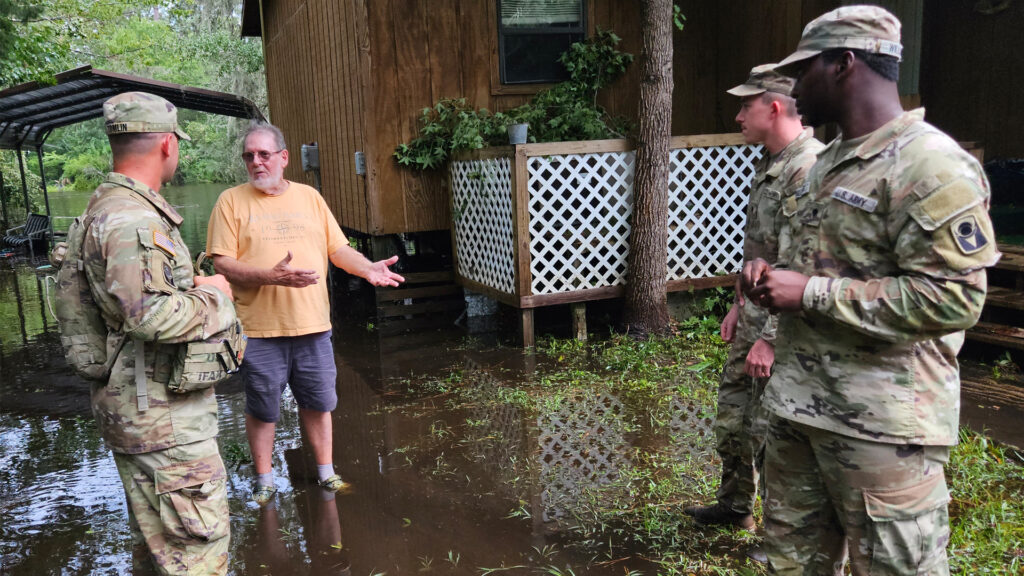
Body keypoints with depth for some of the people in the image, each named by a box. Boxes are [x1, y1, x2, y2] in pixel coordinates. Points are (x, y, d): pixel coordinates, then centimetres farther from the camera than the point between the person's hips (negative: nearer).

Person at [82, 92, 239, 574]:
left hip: (137, 407, 11)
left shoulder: (108, 205, 13)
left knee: (157, 537, 25)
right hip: (163, 413, -11)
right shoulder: (132, 218, -22)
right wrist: (212, 298, -15)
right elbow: (153, 315, -32)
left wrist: (194, 286, 15)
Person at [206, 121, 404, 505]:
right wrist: (272, 276, -21)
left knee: (318, 402, 13)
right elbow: (223, 264, -8)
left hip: (313, 325, 3)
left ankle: (326, 472, 30)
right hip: (260, 329, -2)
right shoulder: (231, 201, 0)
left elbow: (338, 249, 11)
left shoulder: (309, 196, 10)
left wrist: (369, 269, -8)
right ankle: (264, 480, 27)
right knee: (262, 409, 9)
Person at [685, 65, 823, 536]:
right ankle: (735, 505, 39)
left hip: (784, 323, -10)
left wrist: (771, 338, -24)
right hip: (755, 313, 10)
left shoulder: (809, 168, -21)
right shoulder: (769, 164, 11)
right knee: (731, 415, 19)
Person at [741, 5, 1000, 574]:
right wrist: (772, 276, 4)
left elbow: (952, 297, -23)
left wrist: (809, 293, -21)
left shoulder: (931, 165, -15)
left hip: (882, 423, -9)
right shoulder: (830, 161, 15)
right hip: (798, 403, 9)